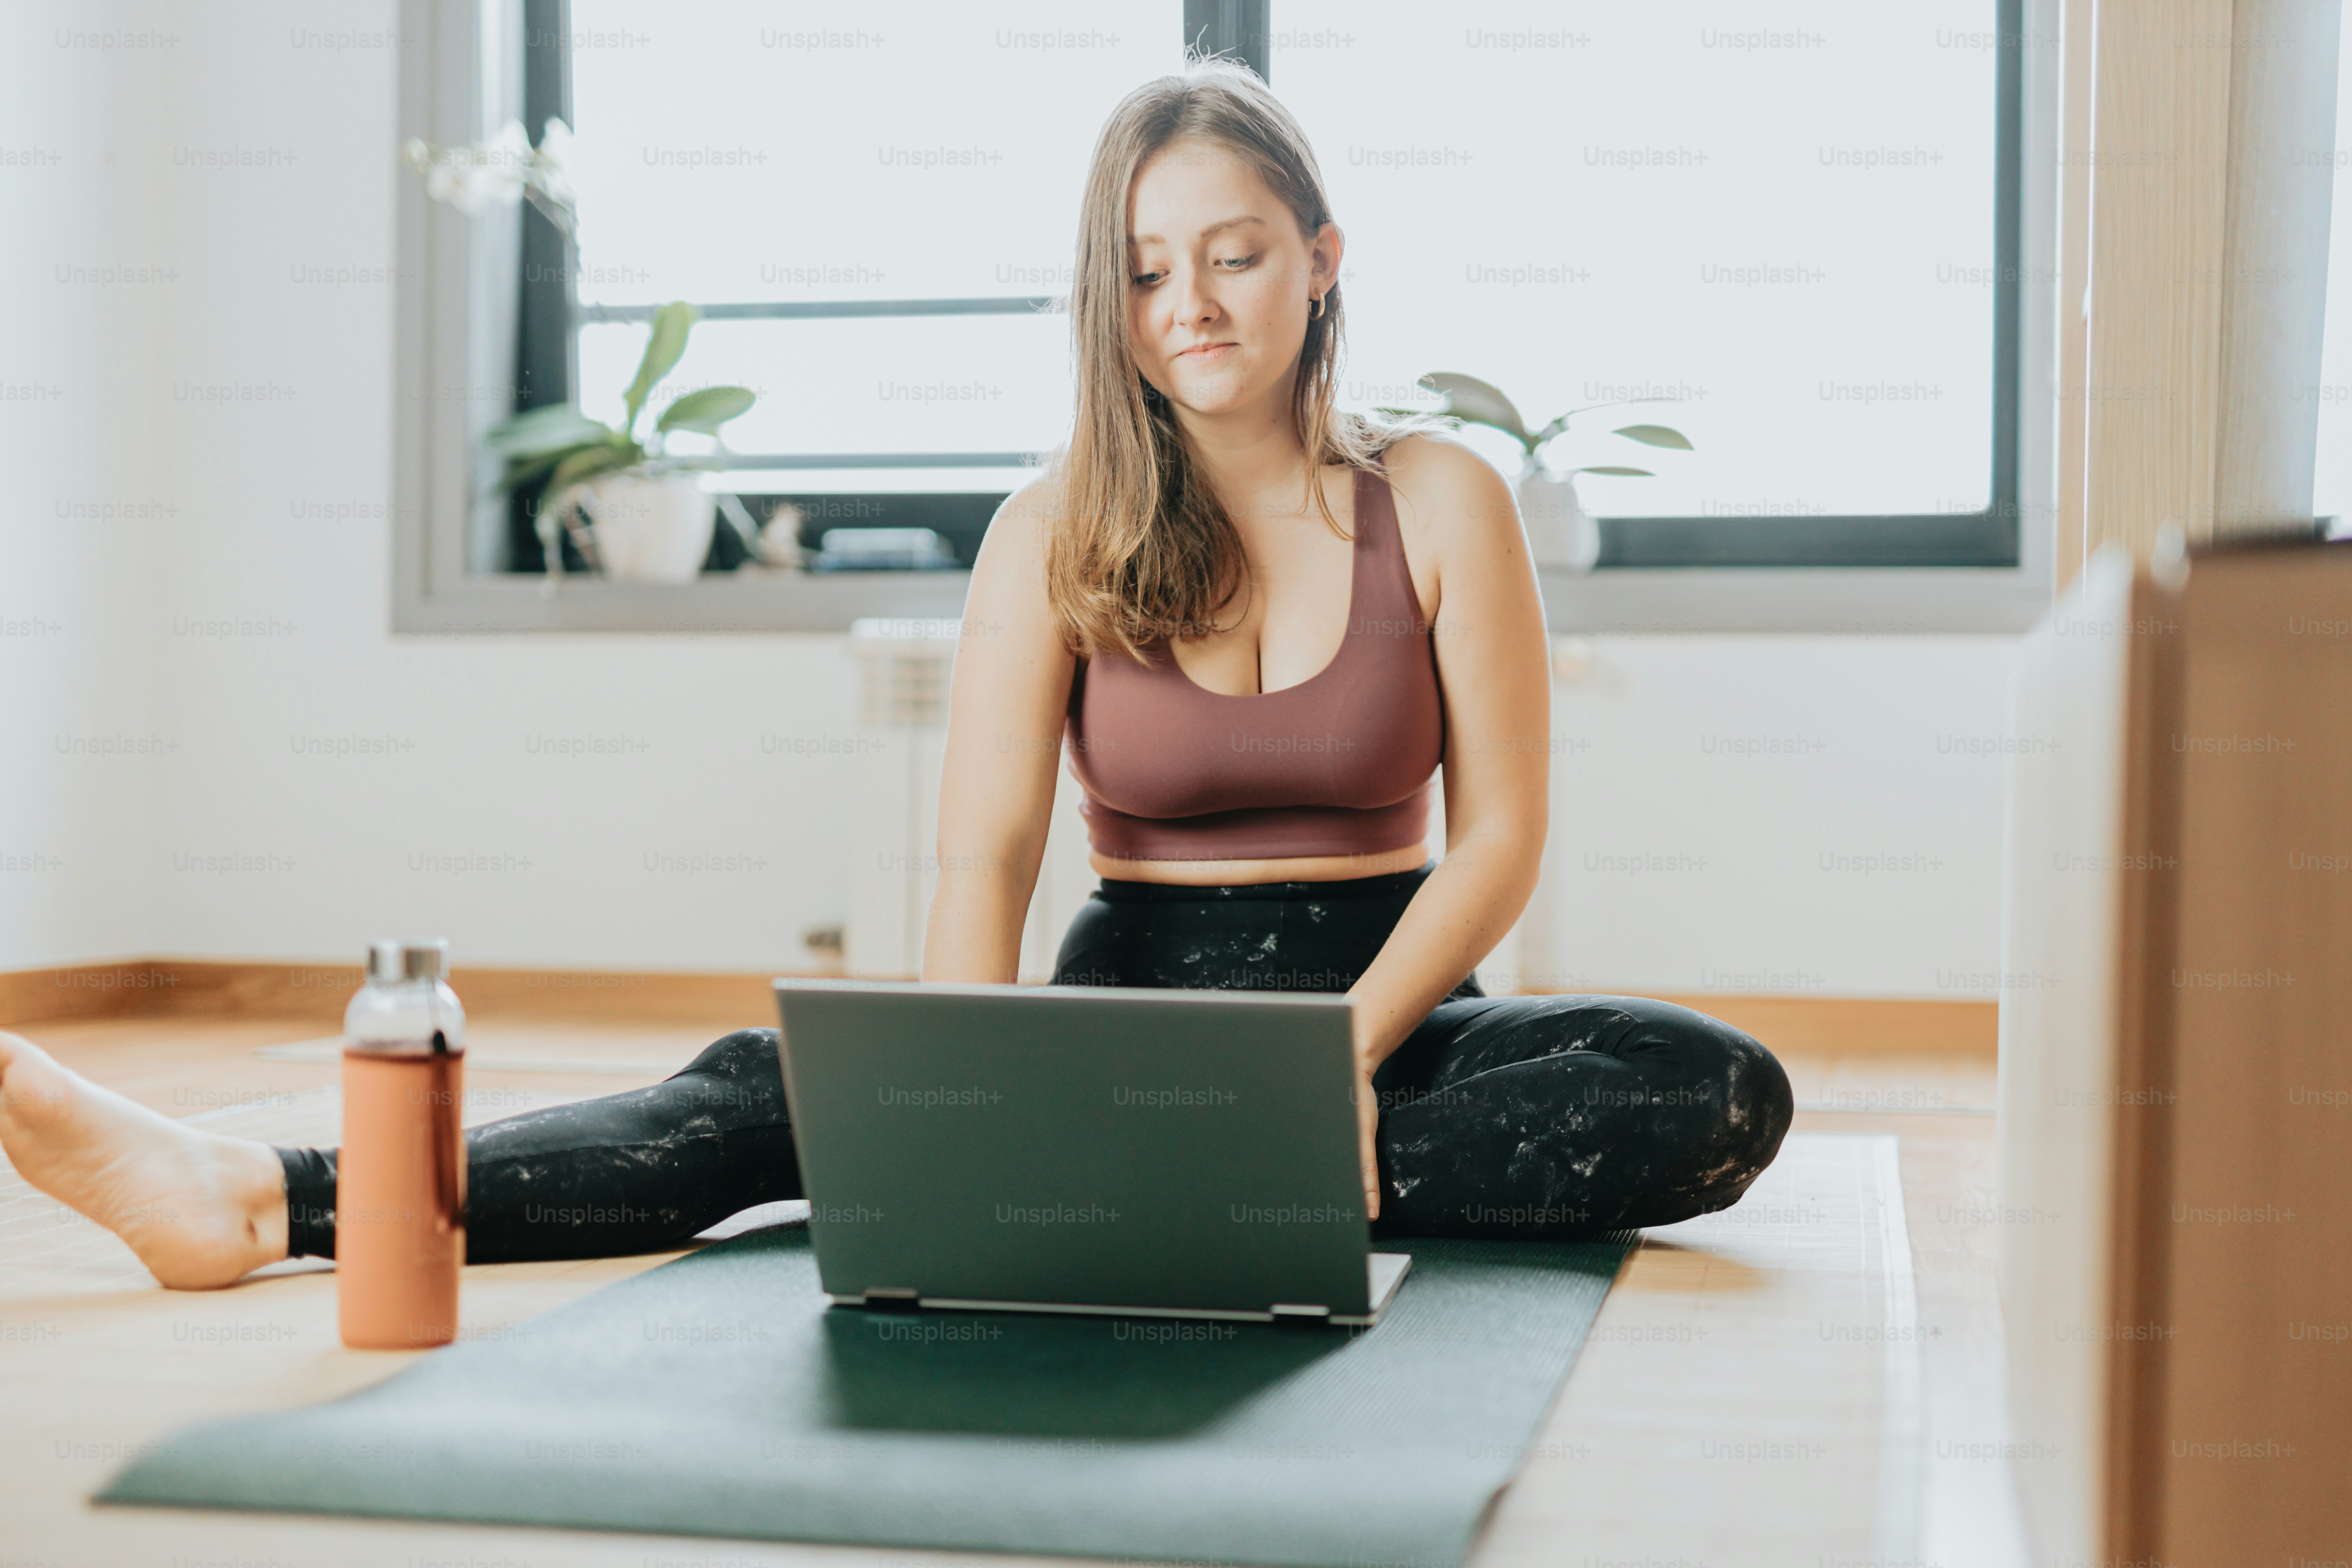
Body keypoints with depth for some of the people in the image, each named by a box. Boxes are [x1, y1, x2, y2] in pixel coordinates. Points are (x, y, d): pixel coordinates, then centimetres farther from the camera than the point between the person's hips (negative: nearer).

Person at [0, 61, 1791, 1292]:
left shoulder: (1442, 502, -2)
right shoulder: (1061, 533, -1)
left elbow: (1501, 835, -3)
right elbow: (984, 858, -11)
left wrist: (1351, 1052, -19)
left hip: (1387, 1002, 1)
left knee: (1715, 1092, -29)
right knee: (797, 1088, -25)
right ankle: (262, 1199, -36)